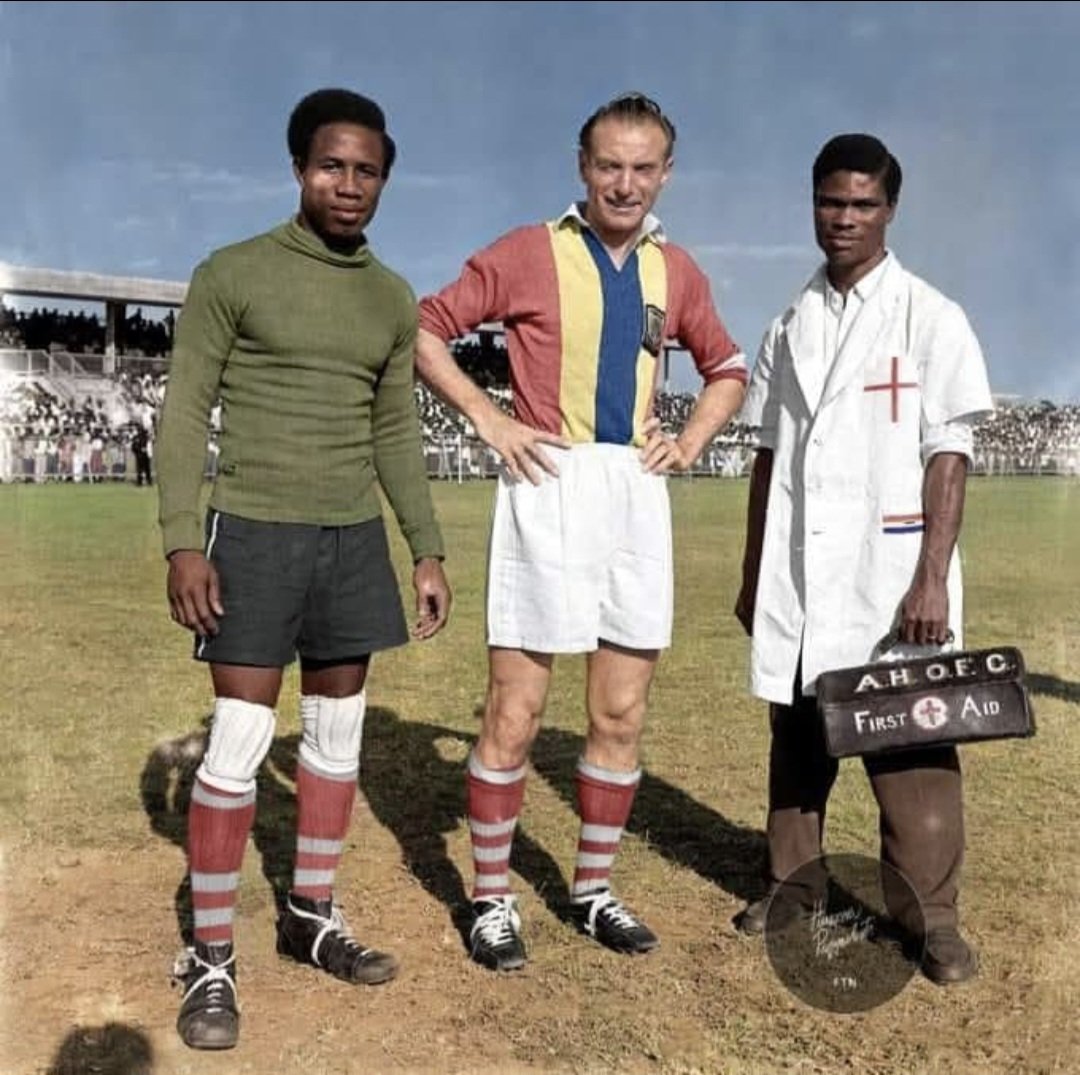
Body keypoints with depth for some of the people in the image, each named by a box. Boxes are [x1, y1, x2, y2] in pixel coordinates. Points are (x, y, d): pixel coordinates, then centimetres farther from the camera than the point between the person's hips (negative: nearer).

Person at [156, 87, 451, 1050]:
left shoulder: (393, 300, 9)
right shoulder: (233, 275, -4)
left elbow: (396, 436, 13)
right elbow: (186, 413, -6)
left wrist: (428, 550, 9)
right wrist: (183, 541, -14)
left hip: (354, 539, 5)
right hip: (256, 533, -5)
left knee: (339, 734, 9)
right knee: (239, 742, -5)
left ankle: (311, 915, 25)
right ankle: (211, 960, 7)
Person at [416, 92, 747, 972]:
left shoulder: (675, 271, 12)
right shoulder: (530, 253, -1)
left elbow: (728, 368, 24)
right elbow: (426, 329, 1)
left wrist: (690, 442, 8)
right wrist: (489, 419, -8)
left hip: (638, 495, 5)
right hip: (550, 489, -4)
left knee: (622, 715, 10)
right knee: (515, 714, -1)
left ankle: (594, 890, 27)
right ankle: (492, 899, 17)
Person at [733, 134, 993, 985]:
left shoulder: (930, 318, -1)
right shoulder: (789, 328, 12)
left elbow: (949, 457, -6)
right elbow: (769, 458, 12)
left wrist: (933, 576, -15)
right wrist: (753, 575, 12)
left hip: (888, 574, -4)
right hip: (797, 578, 4)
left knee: (908, 745, 1)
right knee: (797, 736, 13)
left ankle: (930, 914, 13)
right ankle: (793, 885, 26)